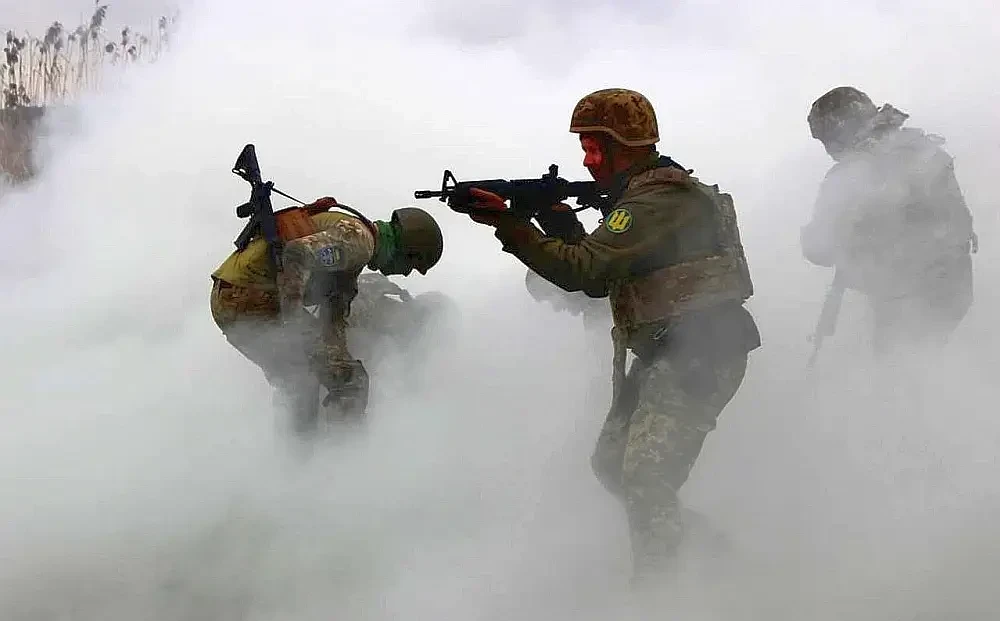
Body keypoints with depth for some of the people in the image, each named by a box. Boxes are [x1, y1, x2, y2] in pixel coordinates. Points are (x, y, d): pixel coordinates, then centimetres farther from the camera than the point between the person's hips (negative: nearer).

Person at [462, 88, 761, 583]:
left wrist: (507, 224, -20)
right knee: (611, 464, 14)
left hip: (698, 354, -11)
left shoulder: (661, 197, -16)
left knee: (644, 479, -19)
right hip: (665, 355, 11)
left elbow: (585, 270, -23)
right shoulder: (645, 194, 18)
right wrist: (564, 223, 4)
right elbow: (599, 278, 19)